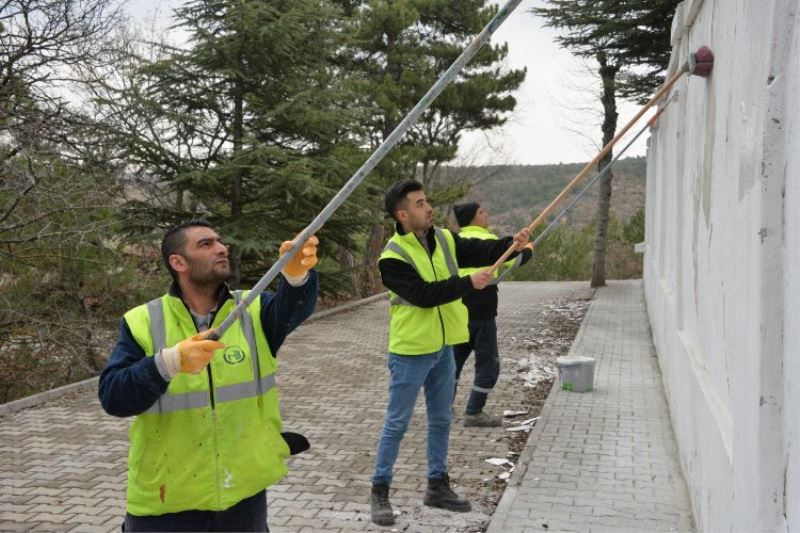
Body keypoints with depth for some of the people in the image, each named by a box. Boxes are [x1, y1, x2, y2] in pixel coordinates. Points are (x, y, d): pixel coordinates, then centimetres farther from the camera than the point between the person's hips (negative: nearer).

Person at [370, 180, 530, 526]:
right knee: (397, 424, 3)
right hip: (411, 352, -6)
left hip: (442, 348, 7)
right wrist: (469, 283, -27)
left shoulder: (443, 239, 2)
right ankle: (379, 491, 16)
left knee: (441, 420, 15)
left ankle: (437, 486, 29)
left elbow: (480, 250, -7)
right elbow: (424, 294, -25)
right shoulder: (392, 257, -18)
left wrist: (512, 244, -24)